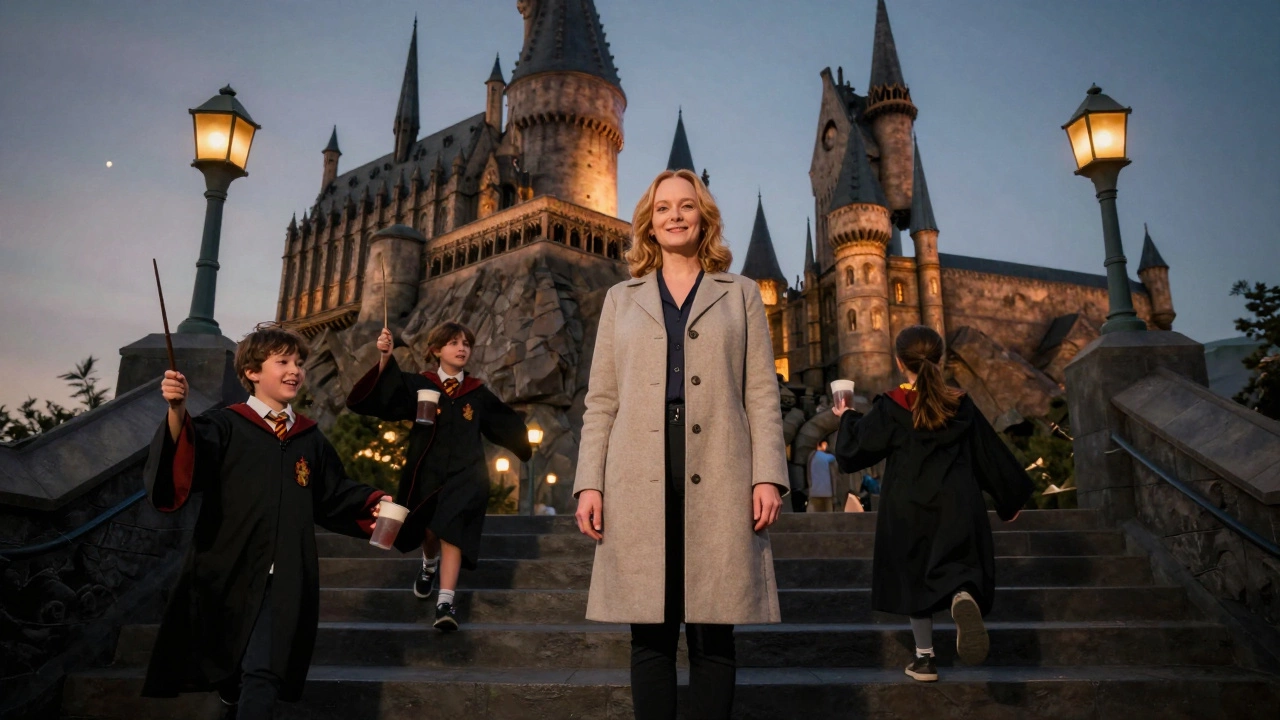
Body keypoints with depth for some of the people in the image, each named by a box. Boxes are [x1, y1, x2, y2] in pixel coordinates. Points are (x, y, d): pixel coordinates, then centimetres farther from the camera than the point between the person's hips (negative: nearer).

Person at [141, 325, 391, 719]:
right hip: (228, 571, -2)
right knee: (228, 668, 12)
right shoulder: (225, 426, -4)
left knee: (263, 675, -2)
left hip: (283, 578, 2)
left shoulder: (310, 439, 9)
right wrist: (177, 412, -41)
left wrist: (373, 504, -1)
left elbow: (335, 494, 16)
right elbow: (185, 464, -23)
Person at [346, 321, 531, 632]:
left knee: (452, 530, -16)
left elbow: (505, 422, 18)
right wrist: (384, 359, -34)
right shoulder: (418, 385, -4)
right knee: (429, 531, 15)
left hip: (464, 474, 0)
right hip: (427, 472, 1)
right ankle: (429, 565, 50)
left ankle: (446, 602, -18)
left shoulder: (478, 393, 4)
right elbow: (381, 395, -20)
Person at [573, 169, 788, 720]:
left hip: (717, 479, -1)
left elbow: (762, 393, 7)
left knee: (713, 633, 1)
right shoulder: (621, 299, 17)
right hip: (640, 481, 1)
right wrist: (589, 483, 1)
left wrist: (768, 475, -4)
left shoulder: (740, 294, 15)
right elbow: (601, 401, 11)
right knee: (651, 633, 3)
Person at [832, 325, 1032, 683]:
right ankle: (964, 598, -32)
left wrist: (847, 418, 16)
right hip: (956, 506, 1)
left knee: (915, 578, 12)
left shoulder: (889, 408, -7)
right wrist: (1011, 498, 23)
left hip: (907, 508, -1)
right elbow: (991, 453, 12)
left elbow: (852, 451, -3)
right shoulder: (961, 405, 3)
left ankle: (925, 658, 13)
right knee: (958, 569, 5)